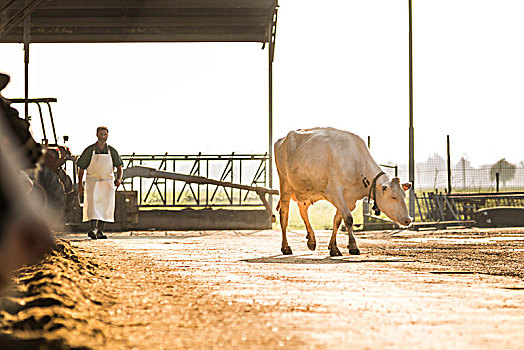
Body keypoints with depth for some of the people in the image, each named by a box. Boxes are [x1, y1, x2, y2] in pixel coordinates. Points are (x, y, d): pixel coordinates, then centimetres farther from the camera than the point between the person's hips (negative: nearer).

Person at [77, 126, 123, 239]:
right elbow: (81, 168, 4)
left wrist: (118, 178, -16)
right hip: (92, 182, -3)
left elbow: (119, 167, 3)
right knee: (93, 204, -18)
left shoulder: (112, 151, 4)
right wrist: (80, 184, 1)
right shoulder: (89, 150, -2)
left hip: (107, 183, 3)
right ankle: (93, 229, -28)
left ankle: (100, 231, 12)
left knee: (105, 207, 3)